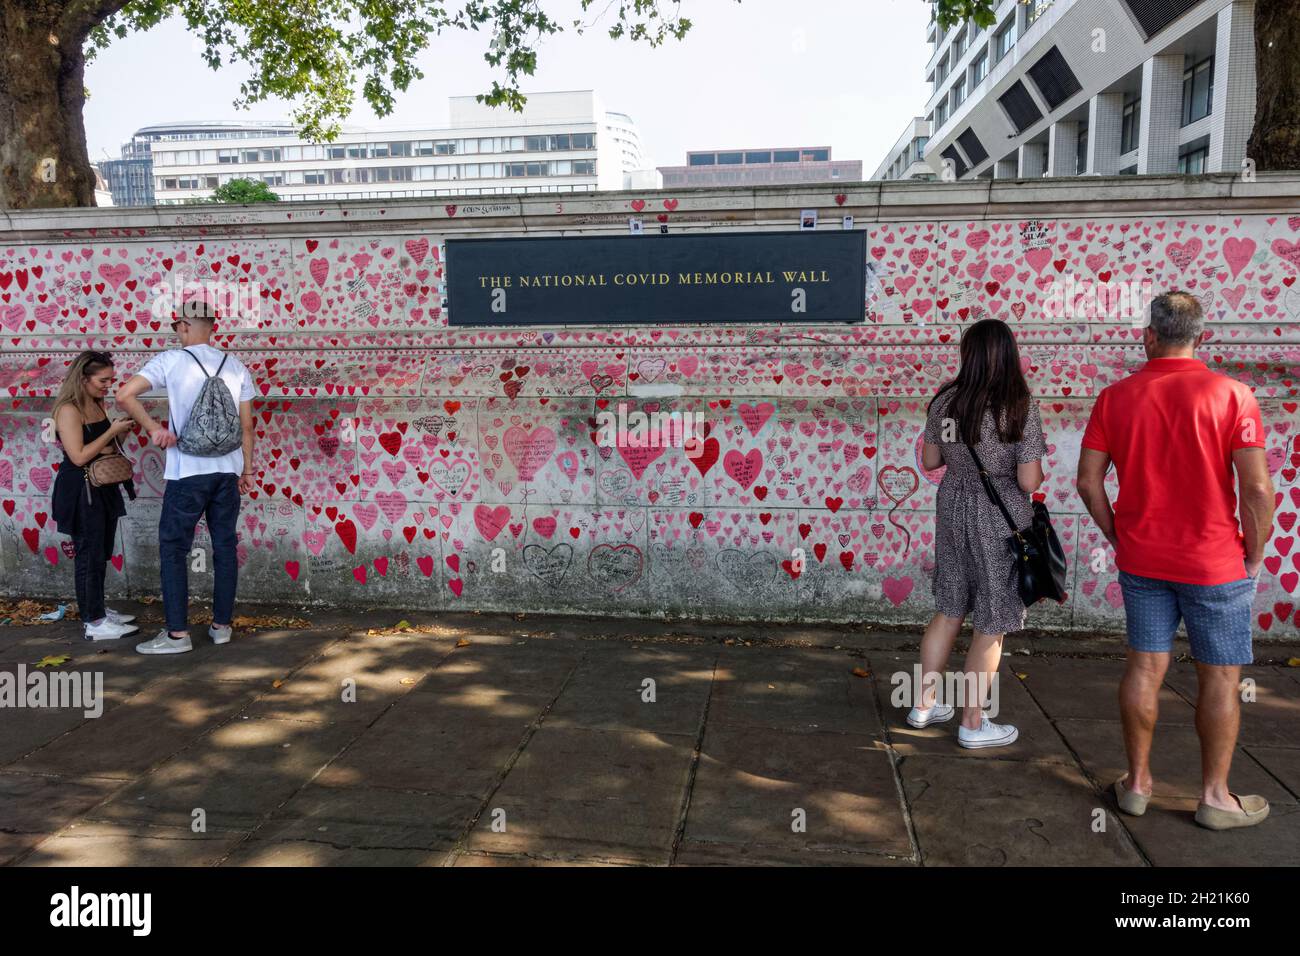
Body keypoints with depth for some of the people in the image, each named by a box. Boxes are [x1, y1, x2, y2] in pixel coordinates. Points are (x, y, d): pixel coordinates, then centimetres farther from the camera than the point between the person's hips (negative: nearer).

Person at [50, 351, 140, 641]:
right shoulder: (68, 410, -17)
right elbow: (79, 456, -22)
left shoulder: (98, 404, 8)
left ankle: (97, 609, 27)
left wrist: (120, 433, 1)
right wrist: (112, 431, -19)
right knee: (89, 554, -3)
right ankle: (94, 623, 4)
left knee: (101, 553, 15)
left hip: (103, 487, 9)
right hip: (80, 491, -8)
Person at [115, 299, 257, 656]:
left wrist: (153, 428, -1)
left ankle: (177, 633, 4)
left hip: (186, 472, -4)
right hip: (228, 470, 4)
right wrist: (247, 469, 15)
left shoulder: (171, 360, -4)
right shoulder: (236, 367, 7)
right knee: (225, 547, 10)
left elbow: (125, 395, -13)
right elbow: (246, 426, 8)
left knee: (173, 549, 5)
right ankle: (221, 625, 17)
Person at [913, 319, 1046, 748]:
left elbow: (929, 461, 6)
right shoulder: (1021, 408, -16)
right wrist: (1038, 469, 5)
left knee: (948, 611, 19)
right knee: (991, 625, 8)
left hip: (953, 510, 5)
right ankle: (973, 724, 19)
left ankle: (924, 703, 30)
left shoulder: (945, 401, -3)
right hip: (1000, 521, -5)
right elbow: (1029, 482, -17)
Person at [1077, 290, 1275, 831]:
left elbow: (1088, 481, -1)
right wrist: (1254, 555, 0)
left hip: (1140, 561, 3)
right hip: (1215, 564, -3)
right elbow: (1257, 487, -14)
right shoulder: (1230, 395, -10)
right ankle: (1215, 797, 20)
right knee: (1220, 678, 9)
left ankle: (1137, 782, 22)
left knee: (1145, 668, 11)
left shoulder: (1115, 397, -2)